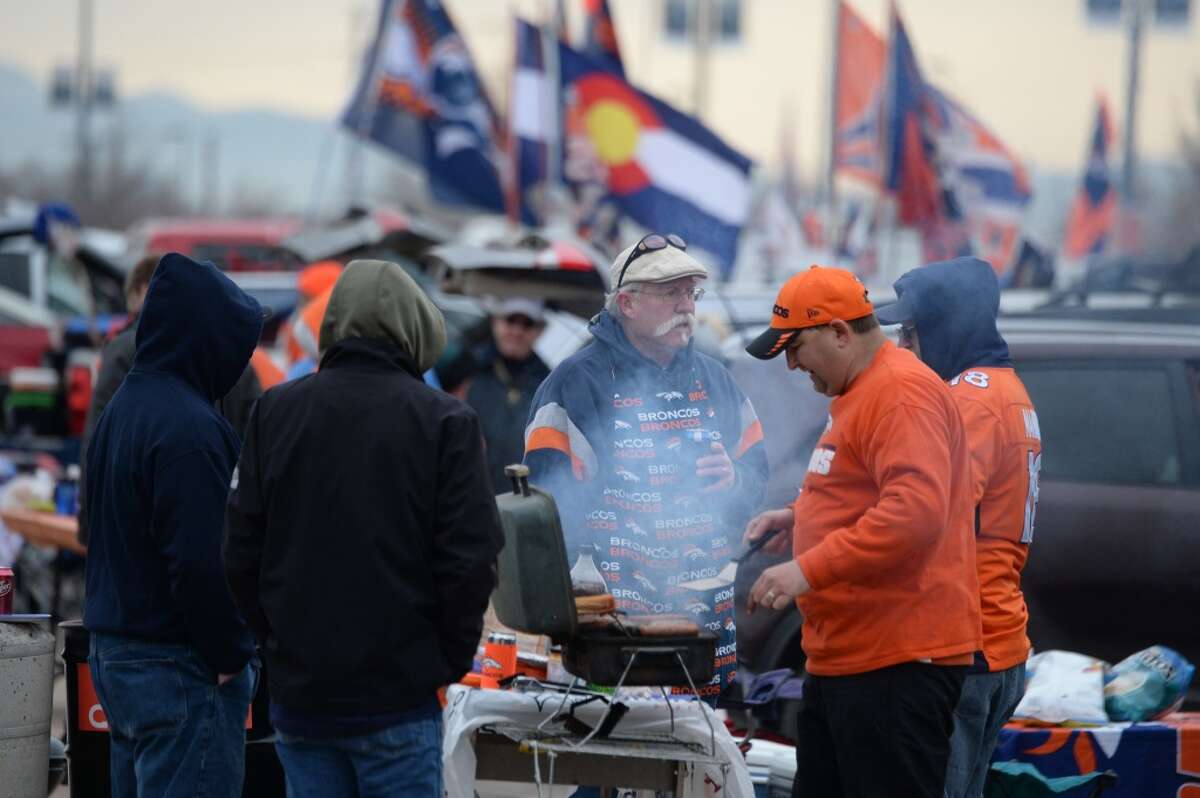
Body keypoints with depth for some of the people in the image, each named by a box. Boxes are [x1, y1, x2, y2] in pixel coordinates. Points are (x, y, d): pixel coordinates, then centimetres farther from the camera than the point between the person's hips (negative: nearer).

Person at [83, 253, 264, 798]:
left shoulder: (122, 408, 12)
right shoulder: (187, 426, -19)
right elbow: (201, 563, -24)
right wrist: (230, 656, -12)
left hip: (113, 649, 10)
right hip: (180, 666, -10)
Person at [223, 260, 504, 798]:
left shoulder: (275, 411, 3)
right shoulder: (443, 421, -7)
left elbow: (241, 553, 3)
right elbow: (471, 558, -10)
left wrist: (278, 642, 13)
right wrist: (450, 660, 3)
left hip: (299, 694, 4)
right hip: (397, 694, -4)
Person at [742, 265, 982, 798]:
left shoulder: (903, 393, -14)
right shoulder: (857, 394, 20)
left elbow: (915, 512, -26)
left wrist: (808, 569, -26)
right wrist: (800, 517, 16)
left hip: (898, 663, -11)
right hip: (841, 658, 11)